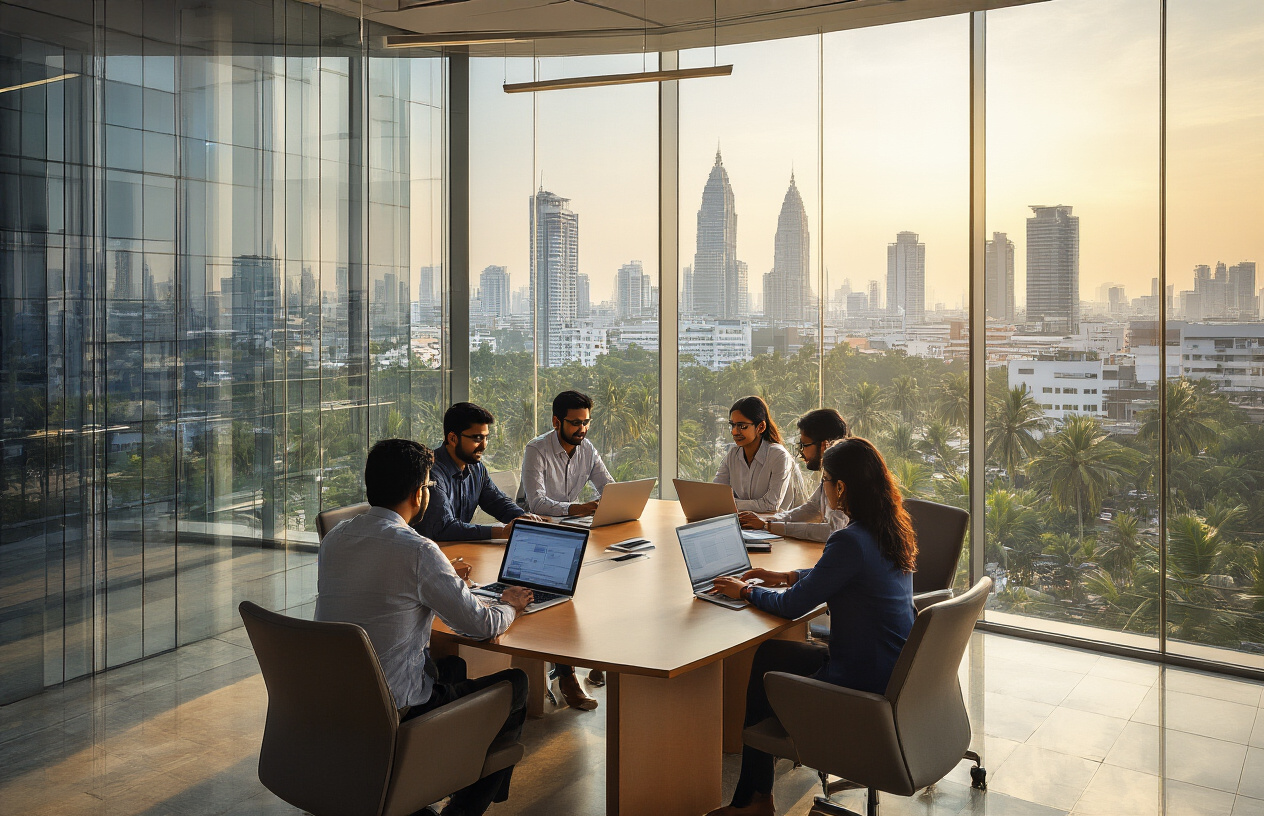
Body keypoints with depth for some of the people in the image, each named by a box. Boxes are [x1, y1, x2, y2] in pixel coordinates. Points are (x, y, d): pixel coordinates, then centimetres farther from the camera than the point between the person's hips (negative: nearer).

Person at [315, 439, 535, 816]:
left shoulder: (334, 539, 1)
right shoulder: (417, 550, -22)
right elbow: (480, 625, -15)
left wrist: (442, 580, 27)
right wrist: (508, 605, 8)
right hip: (393, 711, -8)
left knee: (452, 666, 31)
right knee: (514, 683, 10)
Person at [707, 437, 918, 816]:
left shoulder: (851, 541, -26)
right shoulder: (891, 530, 2)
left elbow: (793, 606, -16)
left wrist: (746, 591, 0)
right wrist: (787, 576, 20)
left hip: (862, 684, -9)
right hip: (895, 671, 9)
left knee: (766, 660, 13)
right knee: (767, 654, 17)